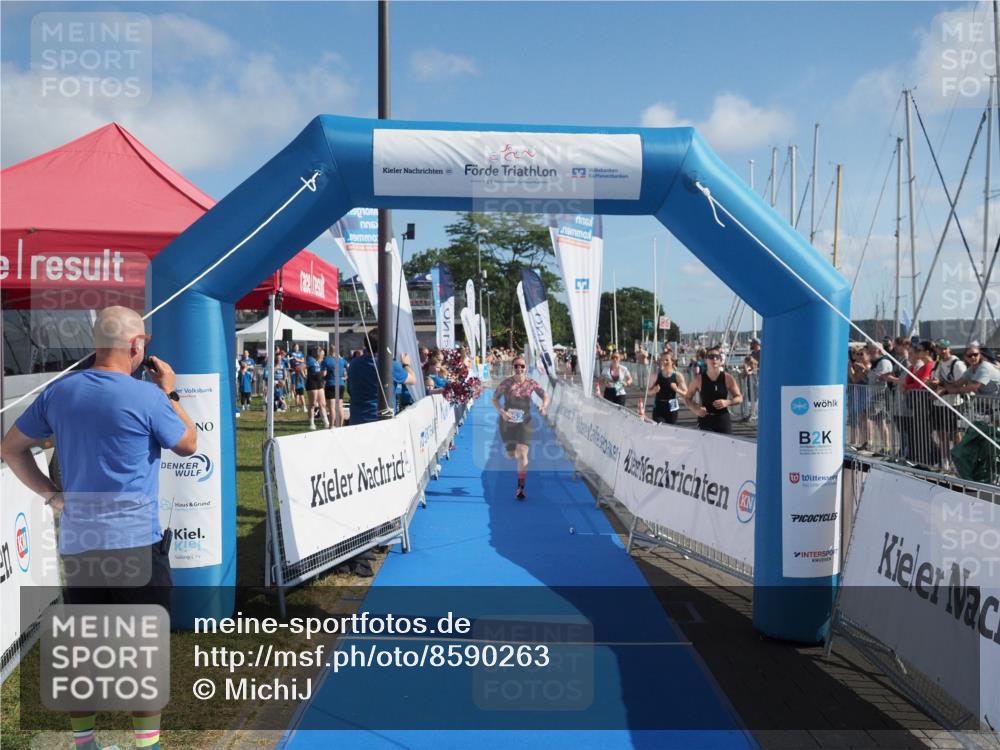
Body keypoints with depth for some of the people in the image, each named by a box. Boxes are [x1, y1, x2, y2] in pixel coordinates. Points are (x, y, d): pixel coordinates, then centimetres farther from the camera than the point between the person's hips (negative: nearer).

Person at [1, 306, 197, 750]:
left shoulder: (59, 391, 4)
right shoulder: (147, 396, -13)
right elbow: (188, 445, 2)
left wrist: (49, 494, 12)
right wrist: (169, 393, 9)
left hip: (76, 541, 6)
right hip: (135, 541, -5)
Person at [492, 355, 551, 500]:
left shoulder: (531, 383, -7)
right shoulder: (506, 383, -10)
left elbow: (545, 395, -1)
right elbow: (495, 398, -4)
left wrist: (544, 407, -23)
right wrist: (502, 412, -20)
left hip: (524, 422, 0)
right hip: (507, 422, 1)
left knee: (522, 454, -10)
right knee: (511, 455, 9)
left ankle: (520, 487, 0)